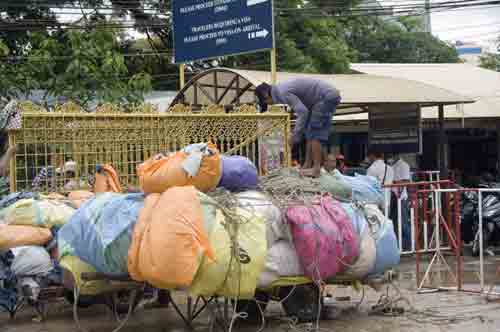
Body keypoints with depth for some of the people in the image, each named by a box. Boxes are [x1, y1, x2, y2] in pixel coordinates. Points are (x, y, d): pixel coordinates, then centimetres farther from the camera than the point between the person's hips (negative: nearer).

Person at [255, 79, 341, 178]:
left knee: (315, 133, -8)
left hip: (328, 97, -10)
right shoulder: (282, 89, 13)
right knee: (310, 132, 12)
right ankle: (307, 166, 15)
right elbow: (302, 109, 20)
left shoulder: (283, 93, -18)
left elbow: (303, 112, -24)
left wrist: (295, 135, -17)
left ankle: (316, 169, -7)